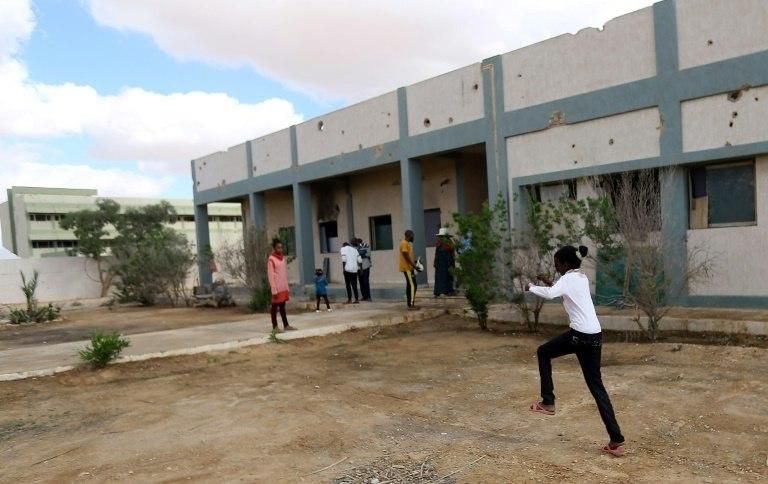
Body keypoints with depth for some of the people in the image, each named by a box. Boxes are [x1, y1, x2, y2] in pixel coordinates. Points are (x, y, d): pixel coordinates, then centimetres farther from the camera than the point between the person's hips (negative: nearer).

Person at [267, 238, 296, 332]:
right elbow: (270, 276, -12)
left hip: (284, 287, 7)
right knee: (275, 306, 0)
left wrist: (287, 287, 13)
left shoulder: (283, 258, 12)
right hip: (277, 288, -7)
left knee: (282, 306, 12)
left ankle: (286, 325, 16)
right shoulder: (271, 259, -10)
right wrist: (274, 290, -16)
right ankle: (275, 327, 5)